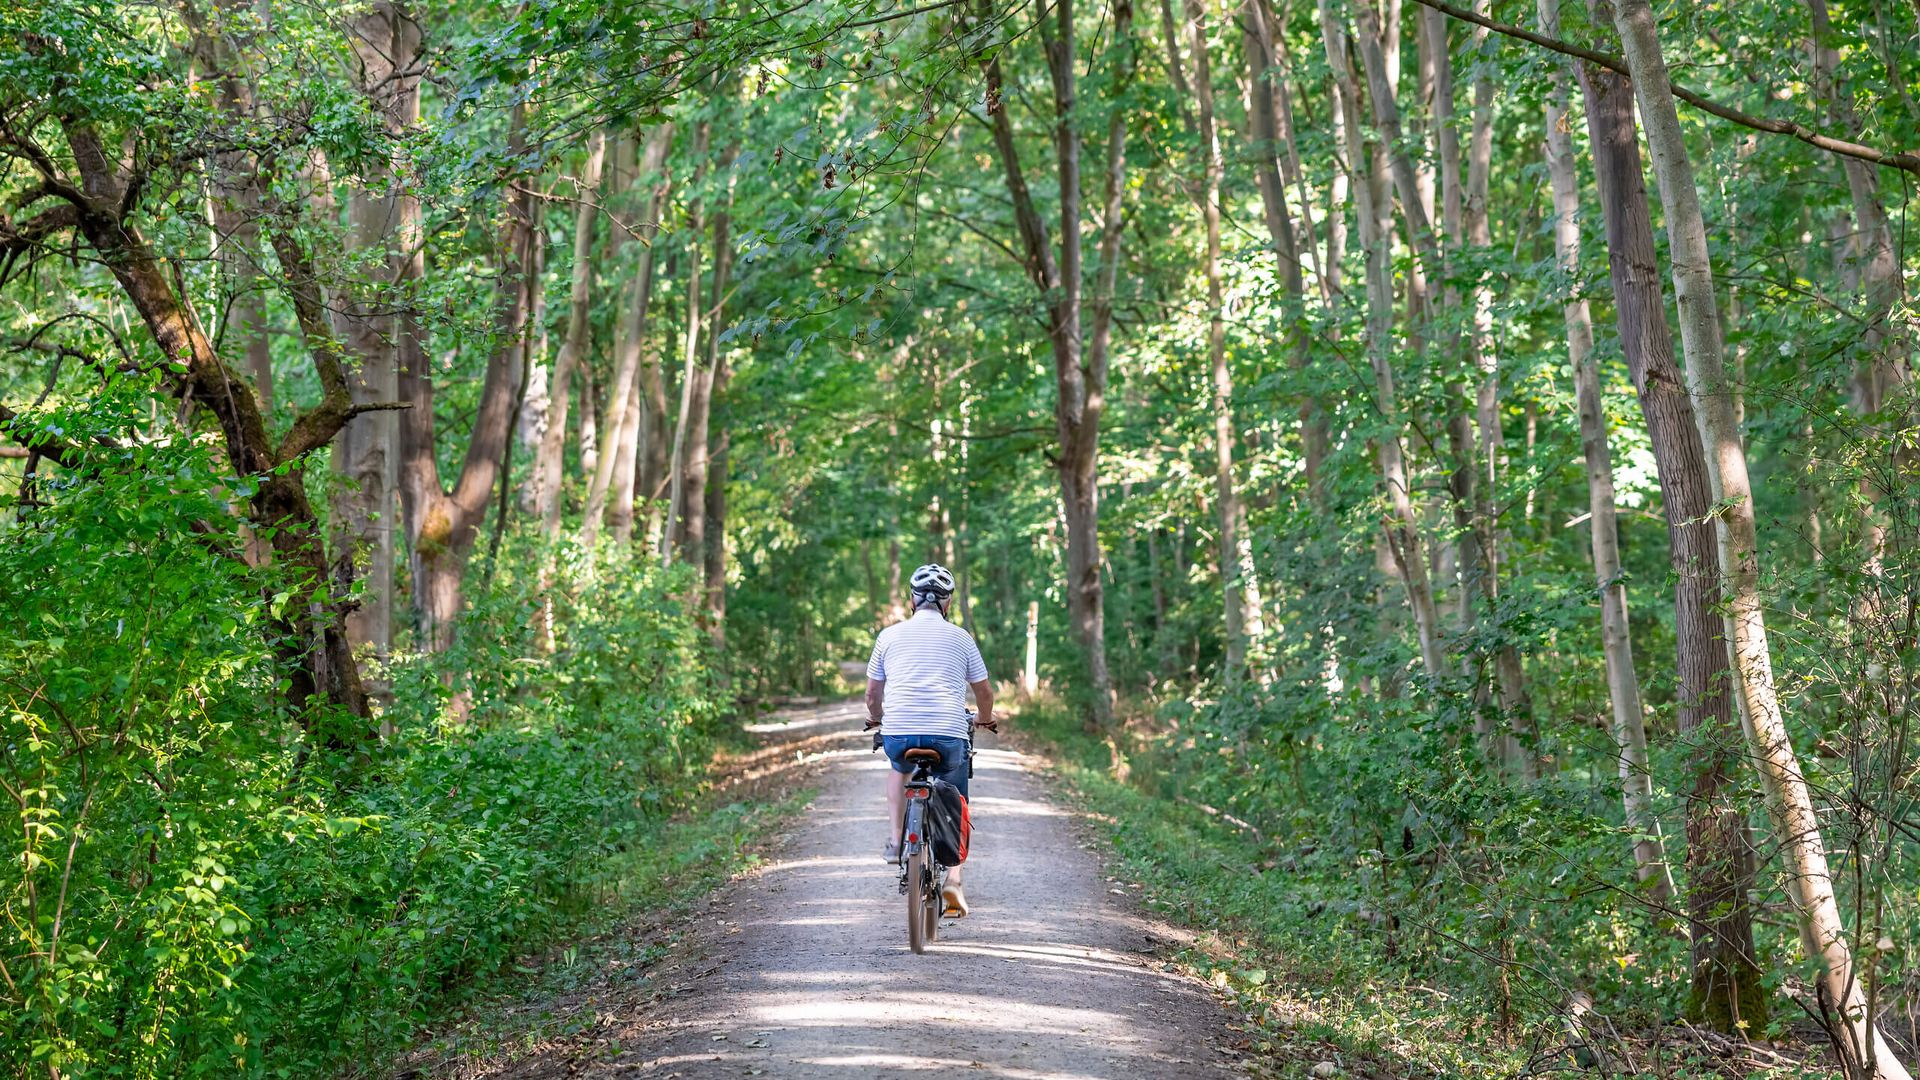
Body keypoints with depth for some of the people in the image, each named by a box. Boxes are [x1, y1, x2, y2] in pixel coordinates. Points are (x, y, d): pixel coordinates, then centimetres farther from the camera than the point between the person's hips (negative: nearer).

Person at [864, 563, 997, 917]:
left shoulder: (890, 635, 11)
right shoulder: (961, 638, 9)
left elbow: (872, 693, 19)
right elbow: (983, 691, 19)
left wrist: (875, 718, 40)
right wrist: (986, 719, 40)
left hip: (898, 733, 1)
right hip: (949, 736, -1)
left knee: (899, 766, 36)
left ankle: (895, 840, 22)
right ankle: (953, 880, 2)